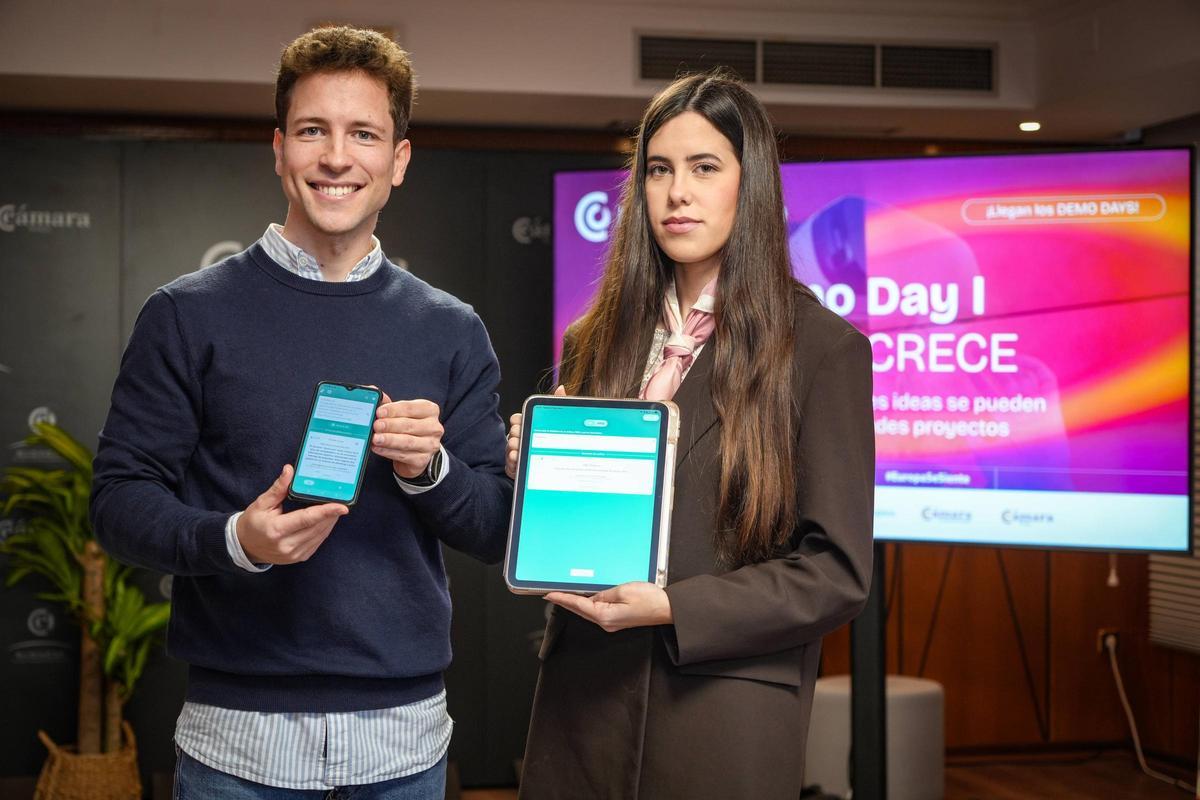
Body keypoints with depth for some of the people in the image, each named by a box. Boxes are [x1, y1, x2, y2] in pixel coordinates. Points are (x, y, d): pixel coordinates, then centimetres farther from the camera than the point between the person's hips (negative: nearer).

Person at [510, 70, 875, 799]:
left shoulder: (823, 348, -5)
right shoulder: (595, 342, 9)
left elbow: (838, 572, -7)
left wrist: (673, 608, -17)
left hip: (724, 711, -4)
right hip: (584, 699, 4)